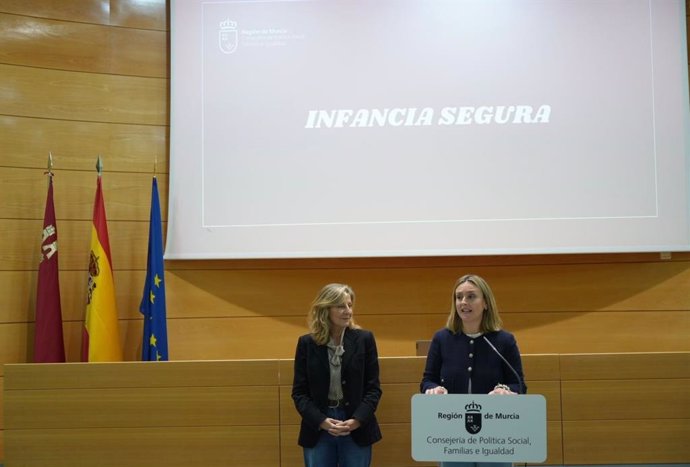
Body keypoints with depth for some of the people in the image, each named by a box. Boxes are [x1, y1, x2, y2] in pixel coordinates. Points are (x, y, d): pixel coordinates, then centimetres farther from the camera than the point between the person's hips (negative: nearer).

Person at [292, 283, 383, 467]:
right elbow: (299, 392, 1)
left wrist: (357, 420, -13)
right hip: (318, 431, 0)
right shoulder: (307, 343, 1)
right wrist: (321, 421, -13)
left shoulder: (364, 339, 0)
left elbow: (373, 388, 0)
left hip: (357, 431, 0)